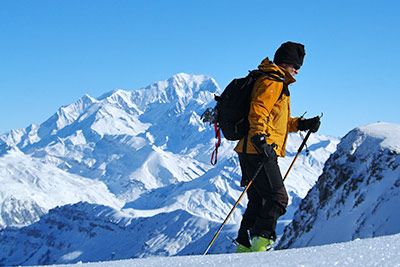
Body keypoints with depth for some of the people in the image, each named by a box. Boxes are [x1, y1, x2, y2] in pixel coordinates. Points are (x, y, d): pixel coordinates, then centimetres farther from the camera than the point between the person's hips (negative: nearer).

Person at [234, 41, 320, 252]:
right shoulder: (274, 82, -8)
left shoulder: (276, 83, 26)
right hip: (259, 152, -11)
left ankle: (244, 246, 15)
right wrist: (260, 138, -32)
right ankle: (262, 241, -18)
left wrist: (302, 124, 21)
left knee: (258, 201, 14)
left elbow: (278, 120, 31)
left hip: (250, 151, 11)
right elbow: (258, 111, -22)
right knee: (277, 199, -11)